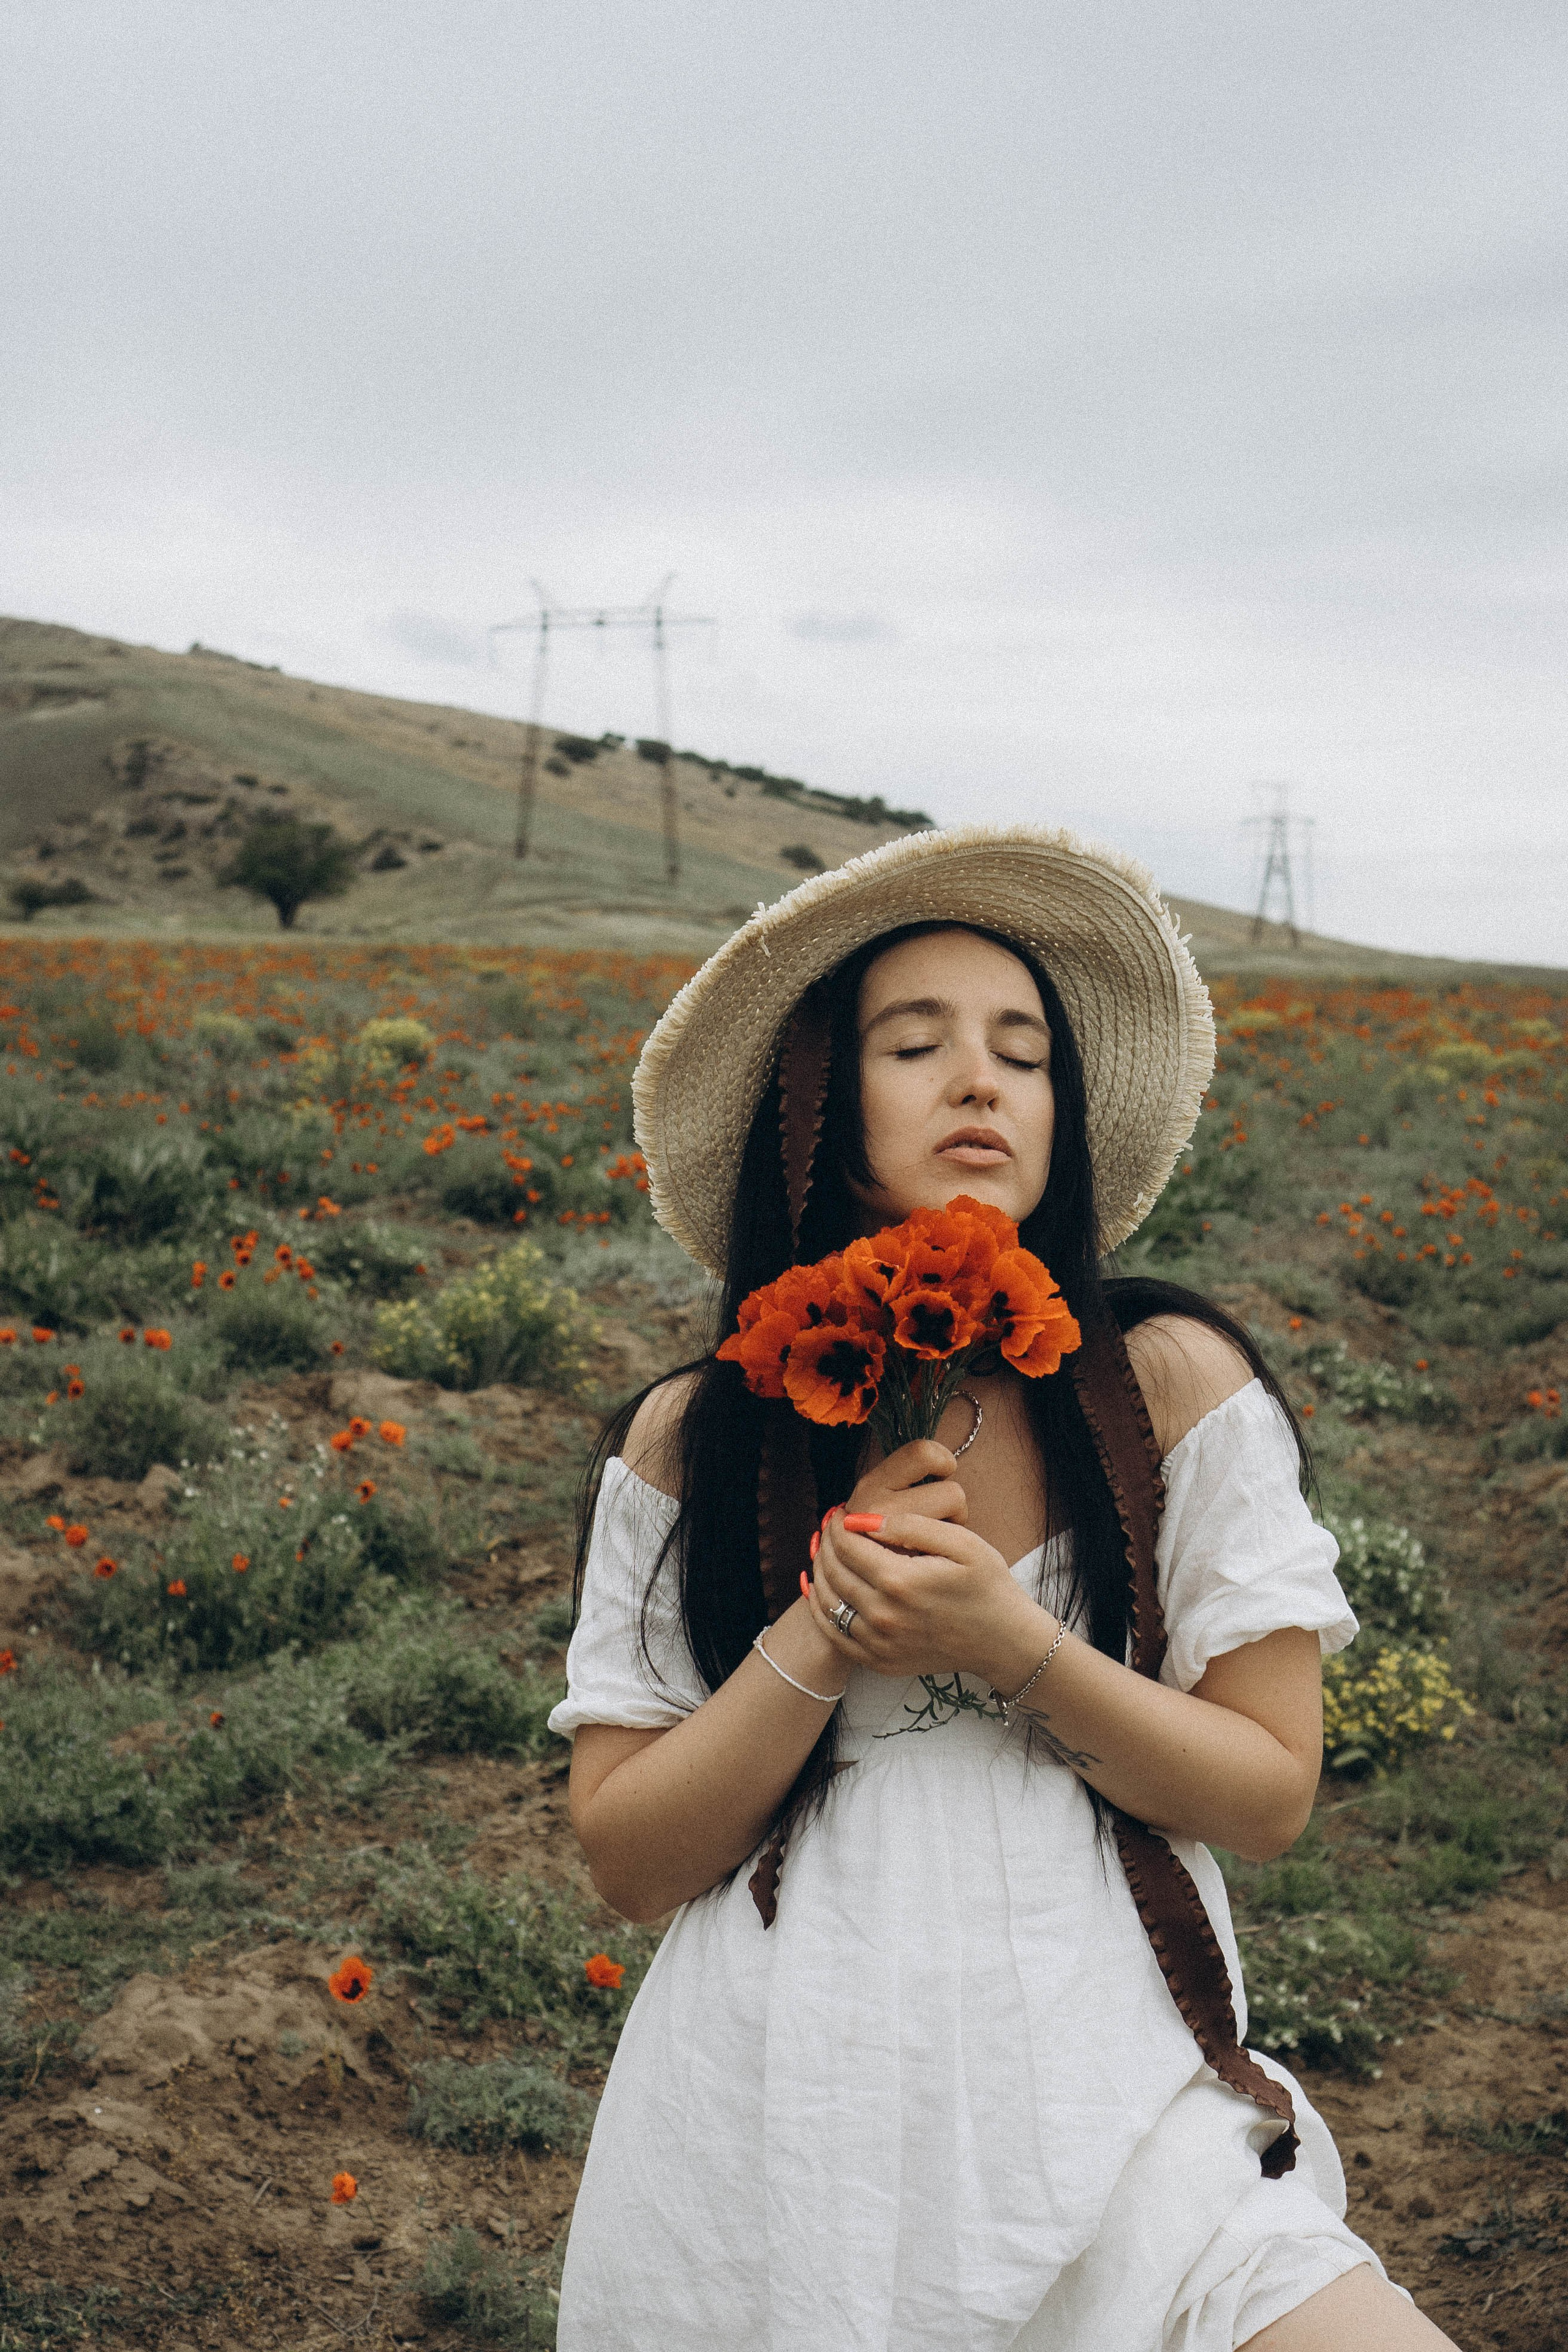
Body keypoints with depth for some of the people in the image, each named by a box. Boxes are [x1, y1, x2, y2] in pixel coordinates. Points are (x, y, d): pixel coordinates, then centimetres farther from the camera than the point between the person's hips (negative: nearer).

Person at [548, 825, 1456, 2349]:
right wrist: (830, 1629, -16)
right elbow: (626, 1860, -2)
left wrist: (1007, 1642, -17)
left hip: (1098, 2101, 0)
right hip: (775, 2141, 1)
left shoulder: (1173, 1386, -6)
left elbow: (1270, 1793, -2)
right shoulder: (692, 1442, -3)